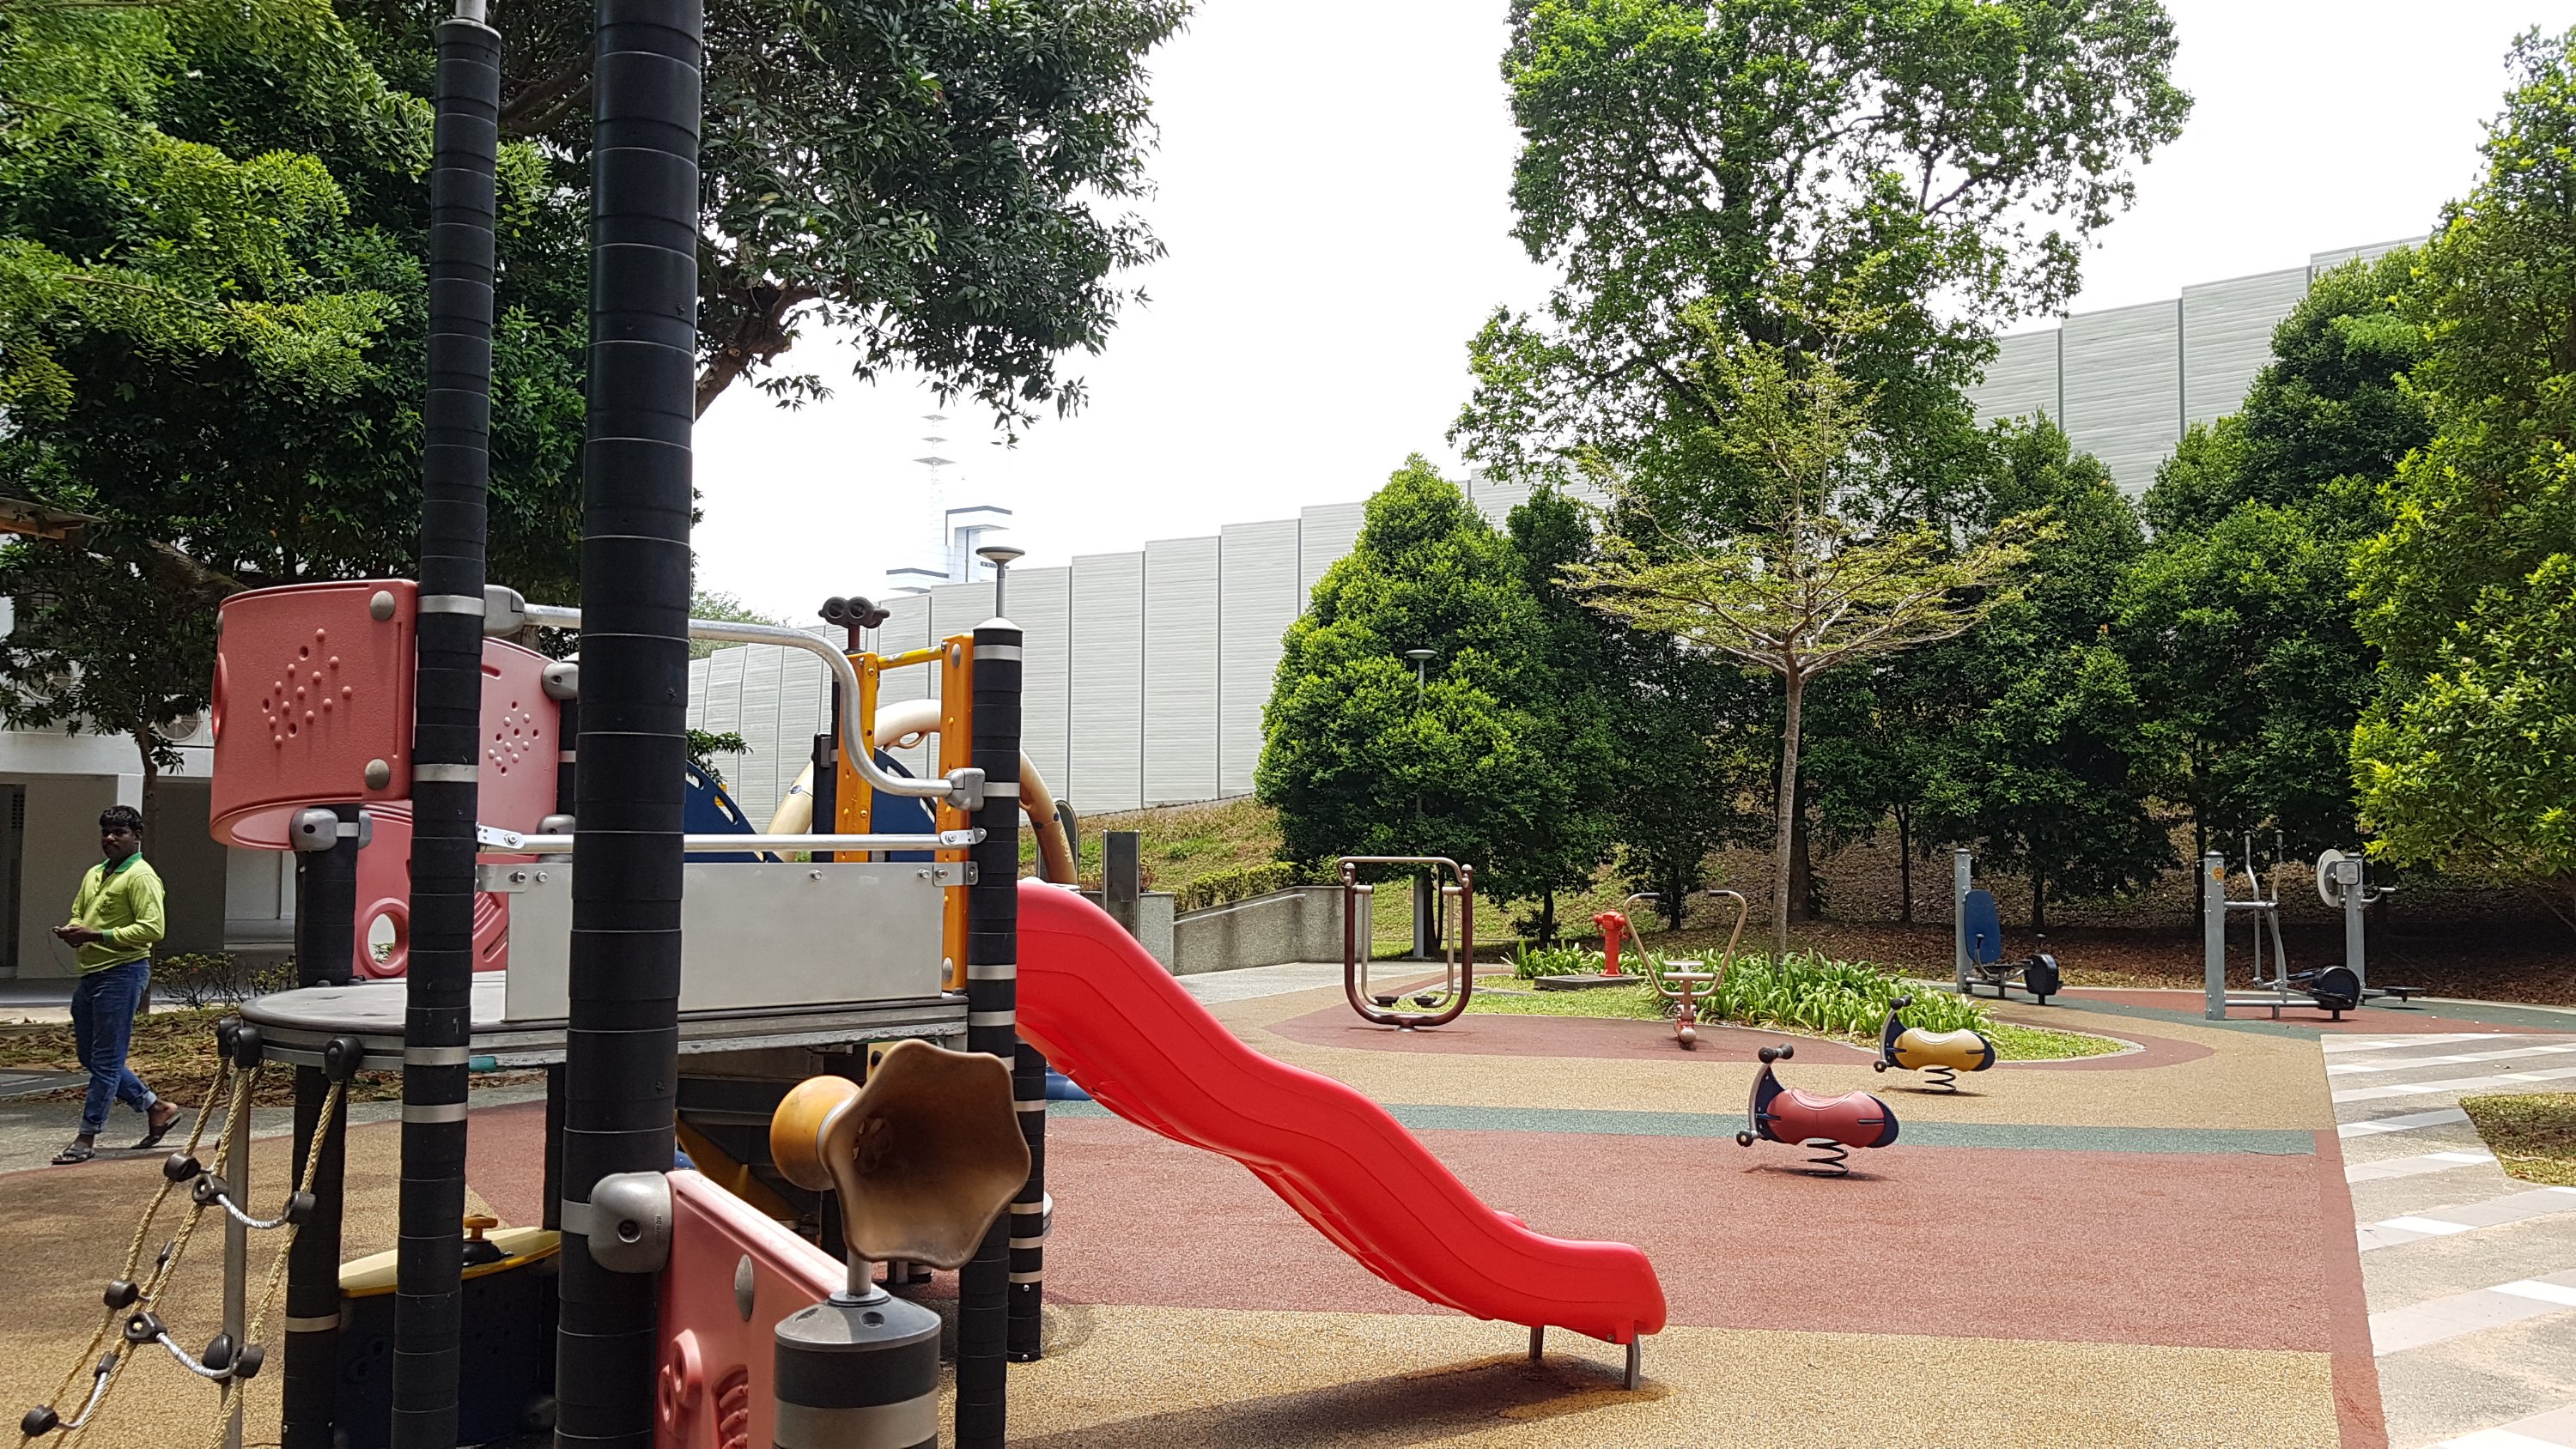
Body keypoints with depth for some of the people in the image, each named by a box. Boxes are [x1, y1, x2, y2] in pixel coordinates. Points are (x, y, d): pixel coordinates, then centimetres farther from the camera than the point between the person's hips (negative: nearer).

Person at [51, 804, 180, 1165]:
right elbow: (78, 915, 28)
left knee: (105, 1059, -4)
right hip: (91, 973, 10)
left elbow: (152, 929, -19)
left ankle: (87, 1136, 2)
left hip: (122, 973, -10)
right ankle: (157, 1109, 24)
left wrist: (96, 935, -22)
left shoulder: (141, 876, -10)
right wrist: (70, 932, 4)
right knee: (91, 1056, 14)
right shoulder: (94, 875, 18)